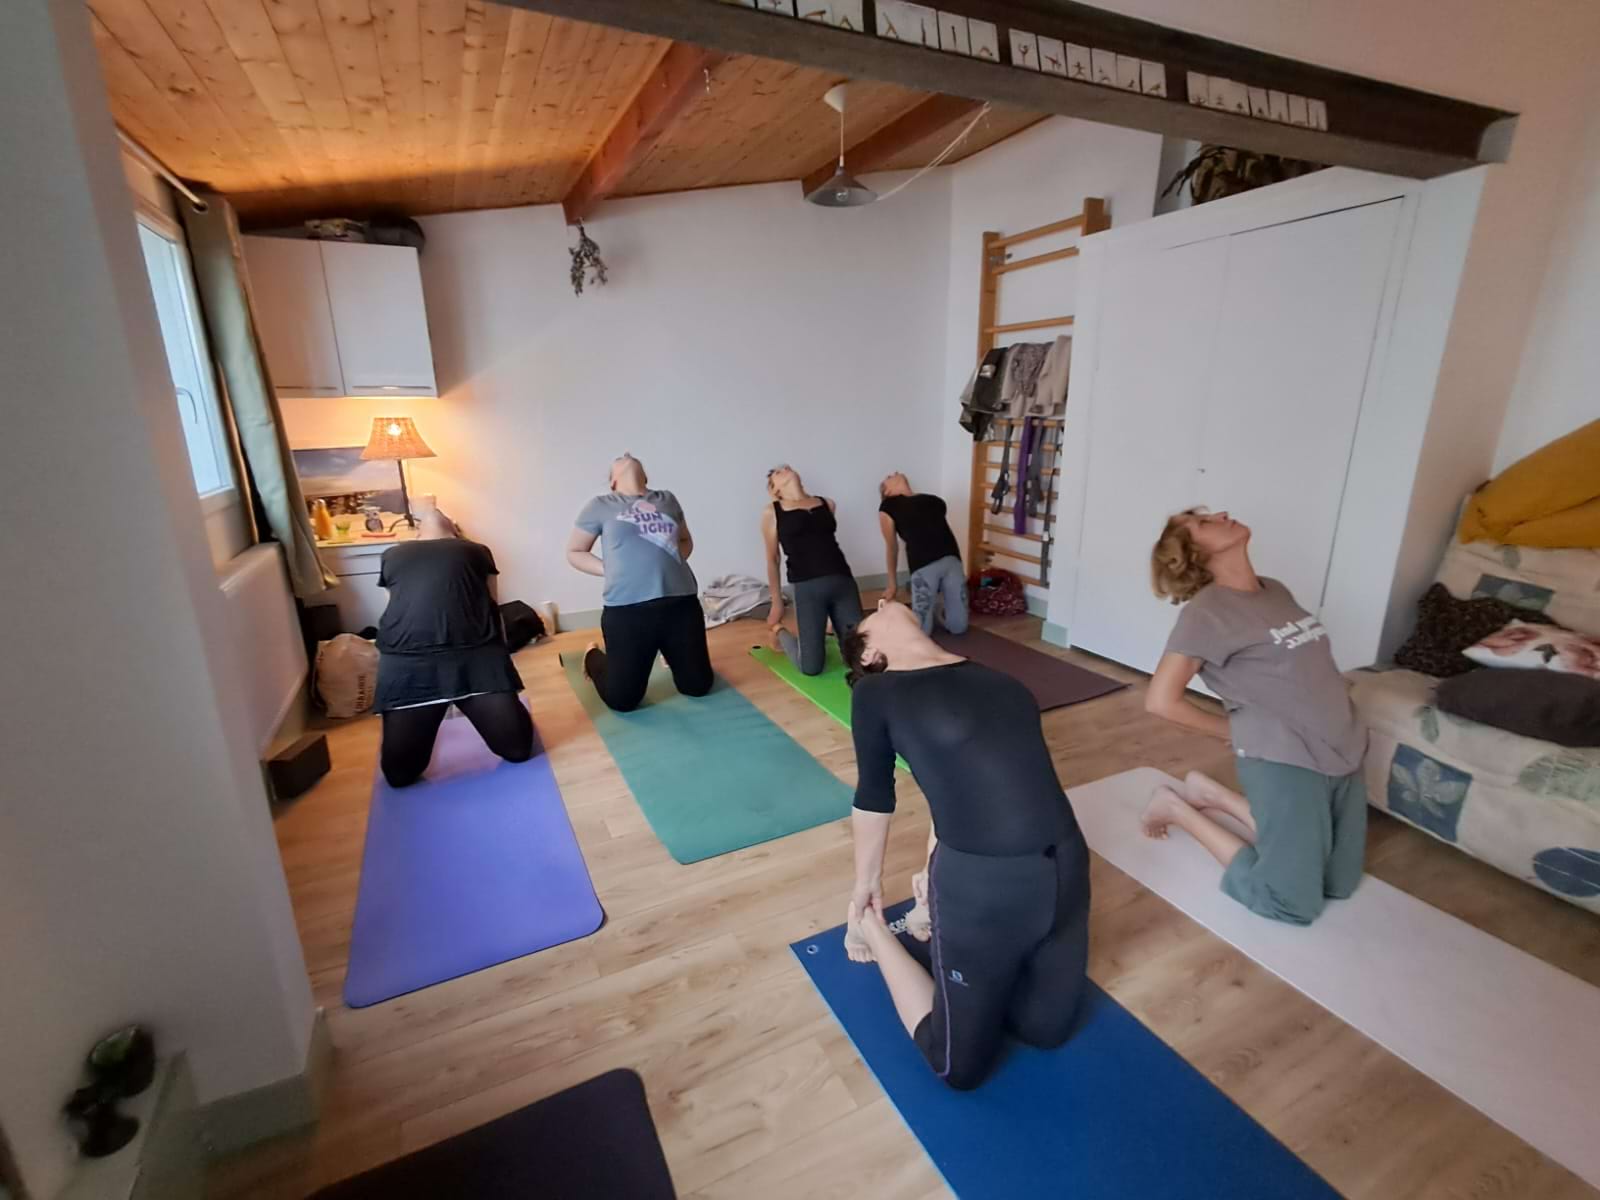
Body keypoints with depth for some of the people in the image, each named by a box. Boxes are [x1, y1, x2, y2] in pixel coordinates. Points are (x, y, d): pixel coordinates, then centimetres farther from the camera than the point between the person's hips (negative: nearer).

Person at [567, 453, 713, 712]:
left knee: (698, 685, 10)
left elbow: (686, 540, 26)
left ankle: (670, 654, 40)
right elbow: (573, 552, 12)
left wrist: (676, 561, 6)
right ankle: (593, 656, 35)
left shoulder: (667, 499, 16)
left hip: (682, 603, 3)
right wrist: (609, 570, -1)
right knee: (622, 699, 5)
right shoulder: (601, 505, 6)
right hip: (628, 610, -3)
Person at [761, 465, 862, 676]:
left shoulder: (827, 504, 15)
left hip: (843, 582, 4)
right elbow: (773, 560, 9)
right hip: (807, 588, -3)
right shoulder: (772, 512, 6)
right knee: (811, 667, -2)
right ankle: (780, 632, 28)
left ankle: (833, 630, 34)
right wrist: (777, 602, 11)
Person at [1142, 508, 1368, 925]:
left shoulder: (1276, 590, 8)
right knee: (1295, 903, 0)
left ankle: (1212, 795, 20)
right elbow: (1160, 699, -18)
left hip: (1344, 752, 8)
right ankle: (1178, 807, 12)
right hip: (1283, 760, -7)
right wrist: (1235, 731, -5)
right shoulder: (1206, 609, -16)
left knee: (1339, 884, 16)